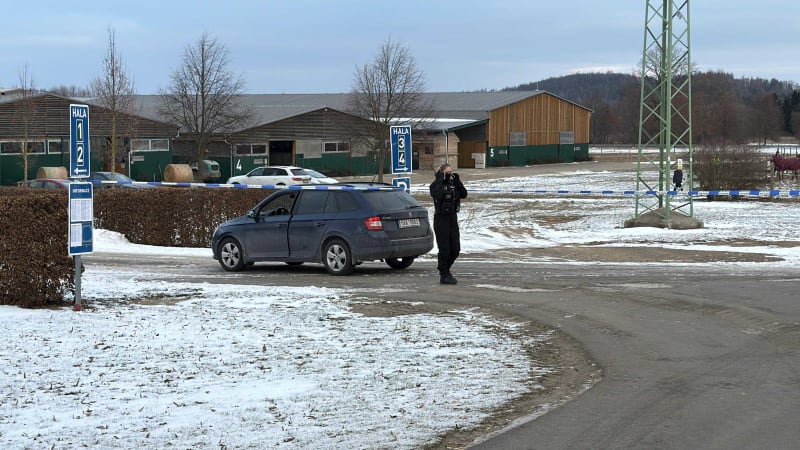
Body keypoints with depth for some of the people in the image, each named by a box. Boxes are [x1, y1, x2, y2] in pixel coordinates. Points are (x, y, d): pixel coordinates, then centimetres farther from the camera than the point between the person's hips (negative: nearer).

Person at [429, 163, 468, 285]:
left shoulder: (454, 184, 10)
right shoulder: (436, 185, -7)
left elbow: (464, 194, -2)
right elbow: (437, 195, -27)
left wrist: (457, 181, -7)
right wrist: (440, 180, -20)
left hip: (453, 218, 6)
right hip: (441, 219, -6)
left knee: (456, 249, 7)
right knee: (444, 249, -4)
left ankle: (443, 268, 28)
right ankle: (444, 276, 4)